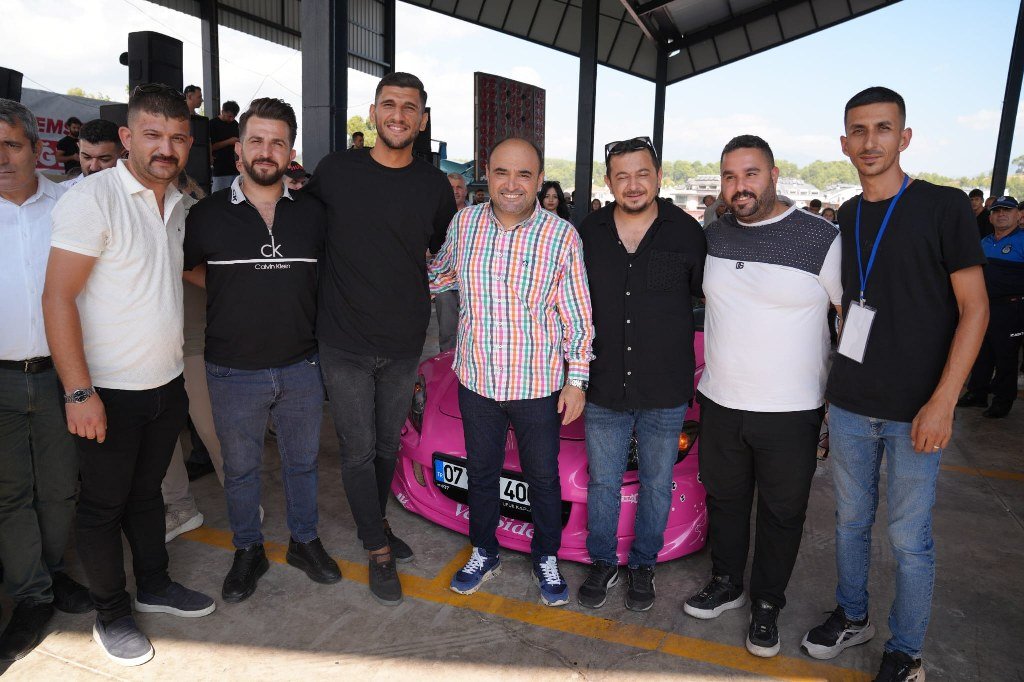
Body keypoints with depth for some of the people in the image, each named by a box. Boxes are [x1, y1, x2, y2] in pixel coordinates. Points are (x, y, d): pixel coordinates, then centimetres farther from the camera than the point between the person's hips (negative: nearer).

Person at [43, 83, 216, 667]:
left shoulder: (177, 205, 7)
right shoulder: (93, 200, -16)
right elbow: (58, 297, -19)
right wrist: (79, 392, -23)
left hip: (167, 385, 6)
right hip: (109, 392, -6)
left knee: (148, 491, 21)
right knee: (104, 504, 11)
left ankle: (155, 585, 38)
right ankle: (112, 613, 28)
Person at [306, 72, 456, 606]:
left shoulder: (434, 185, 2)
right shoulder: (335, 171, -4)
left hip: (404, 345, 2)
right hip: (344, 344, -2)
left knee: (388, 446, 17)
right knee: (358, 451, 5)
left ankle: (374, 523, 40)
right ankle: (379, 551, 22)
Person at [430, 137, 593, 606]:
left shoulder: (562, 236, -11)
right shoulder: (464, 224, -2)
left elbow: (577, 316, -6)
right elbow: (440, 274, 17)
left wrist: (577, 379, -7)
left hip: (538, 386, -2)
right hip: (476, 379, 3)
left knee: (543, 477, 13)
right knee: (481, 472, 18)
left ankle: (546, 559, 37)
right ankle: (484, 554, 40)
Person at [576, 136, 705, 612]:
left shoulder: (687, 233, -6)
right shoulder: (588, 233, 1)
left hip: (665, 393, -1)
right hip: (603, 389, 2)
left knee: (657, 485, 14)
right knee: (603, 483, 14)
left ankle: (643, 565, 35)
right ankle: (602, 563, 34)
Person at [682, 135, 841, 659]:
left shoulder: (822, 238, -11)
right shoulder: (714, 235, 4)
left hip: (791, 411, -4)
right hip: (719, 401, 4)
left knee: (781, 514, 12)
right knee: (724, 499, 18)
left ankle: (767, 605, 32)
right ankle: (726, 583, 40)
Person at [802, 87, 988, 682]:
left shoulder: (945, 208, -7)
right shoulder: (842, 219, 8)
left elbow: (975, 308, -8)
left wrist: (942, 402, -16)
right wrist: (838, 382, 11)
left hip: (916, 411, -4)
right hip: (848, 406, 4)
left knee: (910, 538, 6)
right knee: (851, 521, 16)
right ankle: (852, 616, 37)